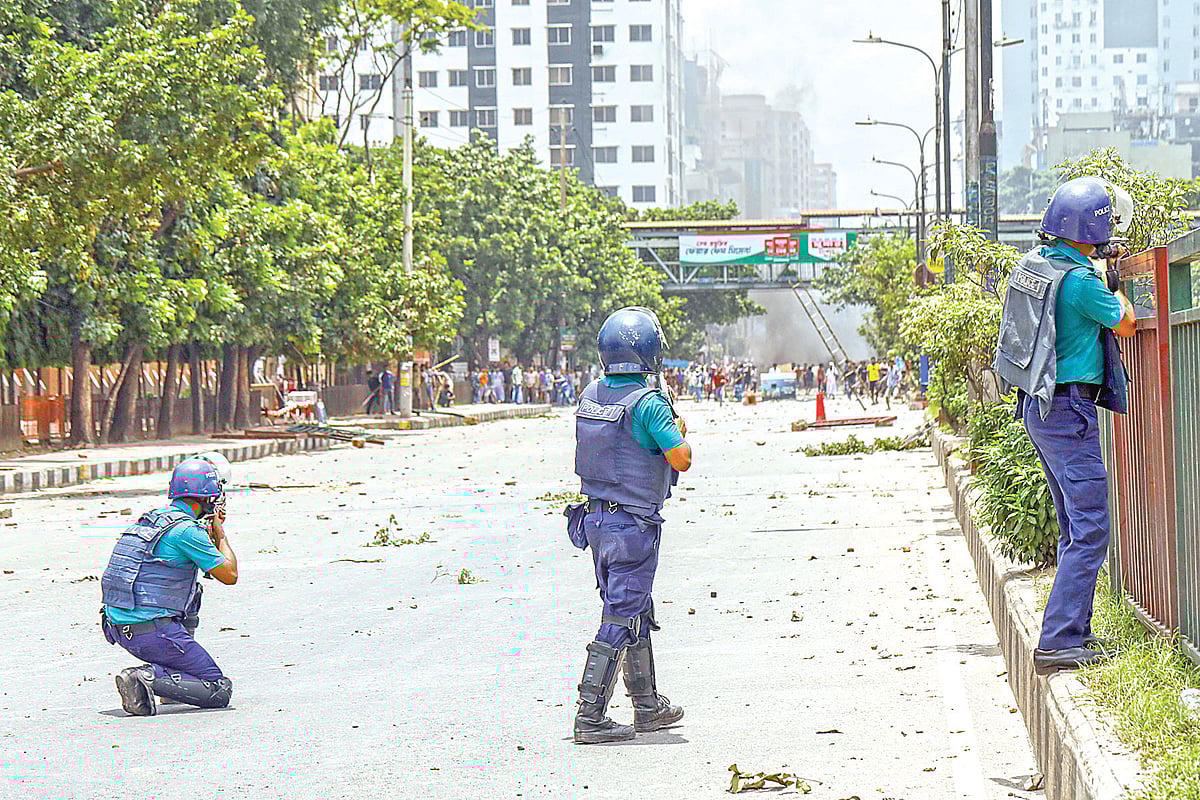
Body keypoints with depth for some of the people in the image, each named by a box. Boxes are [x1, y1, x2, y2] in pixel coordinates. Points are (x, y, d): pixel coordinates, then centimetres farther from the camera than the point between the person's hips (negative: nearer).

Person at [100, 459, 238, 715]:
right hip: (154, 631, -8)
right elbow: (229, 576, -3)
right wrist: (220, 533, 10)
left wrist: (209, 530, 27)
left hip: (117, 627, 8)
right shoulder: (187, 531, -12)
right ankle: (149, 678, -19)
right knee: (220, 691, 0)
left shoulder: (148, 520, 14)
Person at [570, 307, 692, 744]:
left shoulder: (590, 395, 4)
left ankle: (647, 705, 29)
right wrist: (680, 431, 4)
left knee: (637, 612, 19)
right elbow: (681, 460, -17)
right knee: (620, 621, -4)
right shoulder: (648, 402, -19)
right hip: (633, 524, -8)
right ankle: (589, 717, -6)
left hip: (596, 518, 8)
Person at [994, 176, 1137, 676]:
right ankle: (1057, 644, -15)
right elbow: (1125, 324, -3)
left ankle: (1073, 633, 19)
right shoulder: (1079, 280, -20)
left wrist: (1095, 260, 33)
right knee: (1089, 530, -9)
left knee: (1075, 526, 16)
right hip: (1068, 410, -10)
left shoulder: (1033, 264, 5)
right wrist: (1118, 287, 14)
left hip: (1040, 405, 10)